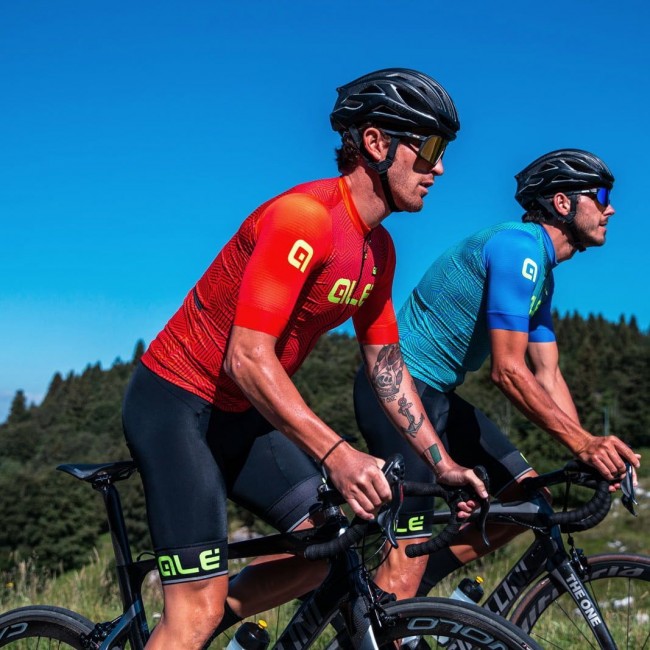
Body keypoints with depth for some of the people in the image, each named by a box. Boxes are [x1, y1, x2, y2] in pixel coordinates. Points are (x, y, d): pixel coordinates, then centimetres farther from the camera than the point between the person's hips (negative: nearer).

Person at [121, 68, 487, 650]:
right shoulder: (304, 216, -25)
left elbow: (387, 364, 11)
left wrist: (441, 461, 8)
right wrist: (337, 454, -37)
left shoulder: (379, 250, 4)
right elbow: (247, 359, -31)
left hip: (241, 415, 9)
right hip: (176, 402, -9)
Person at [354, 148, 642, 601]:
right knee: (413, 544, -14)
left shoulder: (542, 271, 14)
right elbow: (508, 371, -24)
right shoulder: (520, 247, -18)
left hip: (435, 394, 10)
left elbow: (547, 377, 9)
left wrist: (593, 450, -4)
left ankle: (402, 593, 8)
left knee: (528, 498, 8)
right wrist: (583, 442, -26)